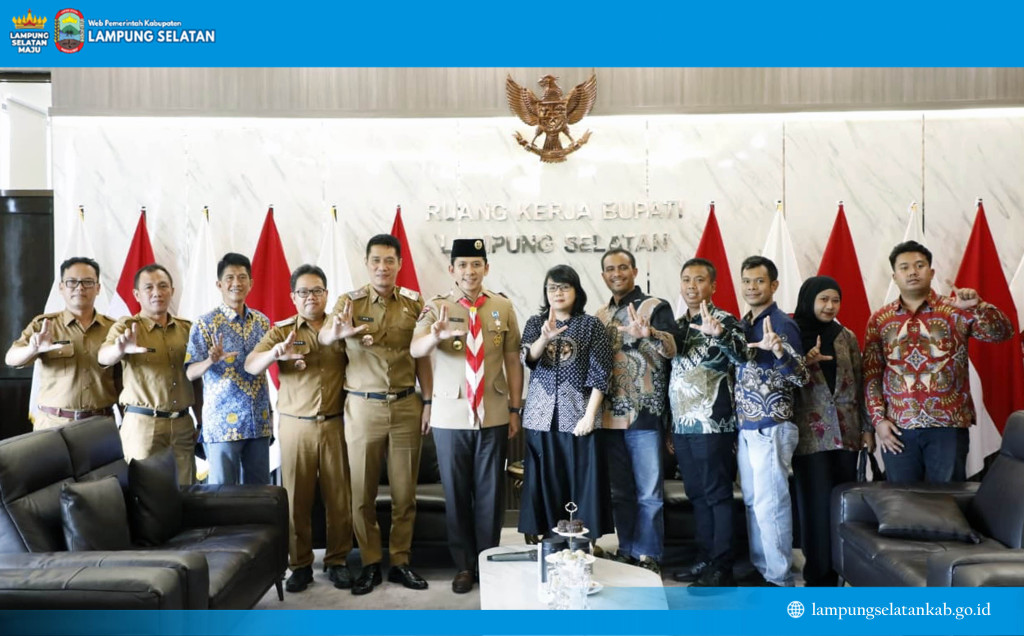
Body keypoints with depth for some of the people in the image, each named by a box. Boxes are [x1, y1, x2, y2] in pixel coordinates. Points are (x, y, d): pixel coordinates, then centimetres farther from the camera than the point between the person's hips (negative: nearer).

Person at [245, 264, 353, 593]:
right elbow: (251, 366, -11)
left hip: (335, 425, 1)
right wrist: (275, 353, -32)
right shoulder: (281, 331, 3)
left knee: (339, 496, 4)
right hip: (296, 426, -1)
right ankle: (300, 564, 17)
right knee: (296, 497, 4)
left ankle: (337, 561, 18)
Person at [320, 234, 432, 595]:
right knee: (362, 492, 6)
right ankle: (370, 564, 20)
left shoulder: (414, 303, 3)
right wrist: (338, 332, -43)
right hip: (363, 406, -1)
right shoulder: (350, 301, -2)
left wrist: (429, 402, 0)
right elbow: (324, 337, -20)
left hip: (406, 406, 1)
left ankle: (400, 562, 21)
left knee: (404, 492, 8)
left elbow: (423, 356, 6)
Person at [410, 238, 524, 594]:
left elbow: (513, 359, 4)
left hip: (494, 415, 1)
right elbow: (416, 350, -21)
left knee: (490, 492, 9)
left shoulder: (503, 307, 1)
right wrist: (436, 335, -42)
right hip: (450, 416, -1)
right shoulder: (437, 307, -4)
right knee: (456, 492, 9)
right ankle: (464, 566, 23)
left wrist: (515, 408, 2)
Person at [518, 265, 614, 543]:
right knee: (545, 483, 5)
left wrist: (590, 416, -12)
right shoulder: (535, 323, 9)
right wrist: (545, 337, -27)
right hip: (542, 415, 3)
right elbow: (528, 359, -8)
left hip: (578, 414, -2)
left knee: (582, 483, -1)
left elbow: (600, 374, -4)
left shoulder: (592, 325, 1)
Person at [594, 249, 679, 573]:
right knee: (620, 491, 13)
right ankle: (626, 551, 24)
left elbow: (671, 349, -20)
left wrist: (648, 333, -39)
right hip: (610, 415, 5)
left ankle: (647, 556, 11)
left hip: (644, 415, -5)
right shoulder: (601, 314, 14)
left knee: (648, 493, 1)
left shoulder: (655, 306, -3)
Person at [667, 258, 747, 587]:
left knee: (718, 494, -2)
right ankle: (705, 559, 23)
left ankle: (722, 568, 4)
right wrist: (669, 427, 17)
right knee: (696, 495, 13)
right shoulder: (677, 325, 15)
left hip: (713, 425, -7)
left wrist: (718, 334, -41)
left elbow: (745, 359, -24)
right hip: (682, 425, 7)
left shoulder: (725, 321, -6)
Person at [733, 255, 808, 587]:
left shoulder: (782, 324, -11)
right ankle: (760, 569, 25)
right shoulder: (743, 325, 12)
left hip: (771, 428, -8)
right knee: (752, 503, 14)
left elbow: (800, 378, -19)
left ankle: (780, 580, 5)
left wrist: (779, 350, -35)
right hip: (745, 428, 8)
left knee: (770, 504, -4)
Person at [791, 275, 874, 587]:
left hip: (846, 431, 3)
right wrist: (805, 363, -19)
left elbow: (859, 384, 11)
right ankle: (820, 575, 8)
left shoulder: (847, 337, 10)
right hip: (811, 433, -3)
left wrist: (867, 427, 7)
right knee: (817, 503, -2)